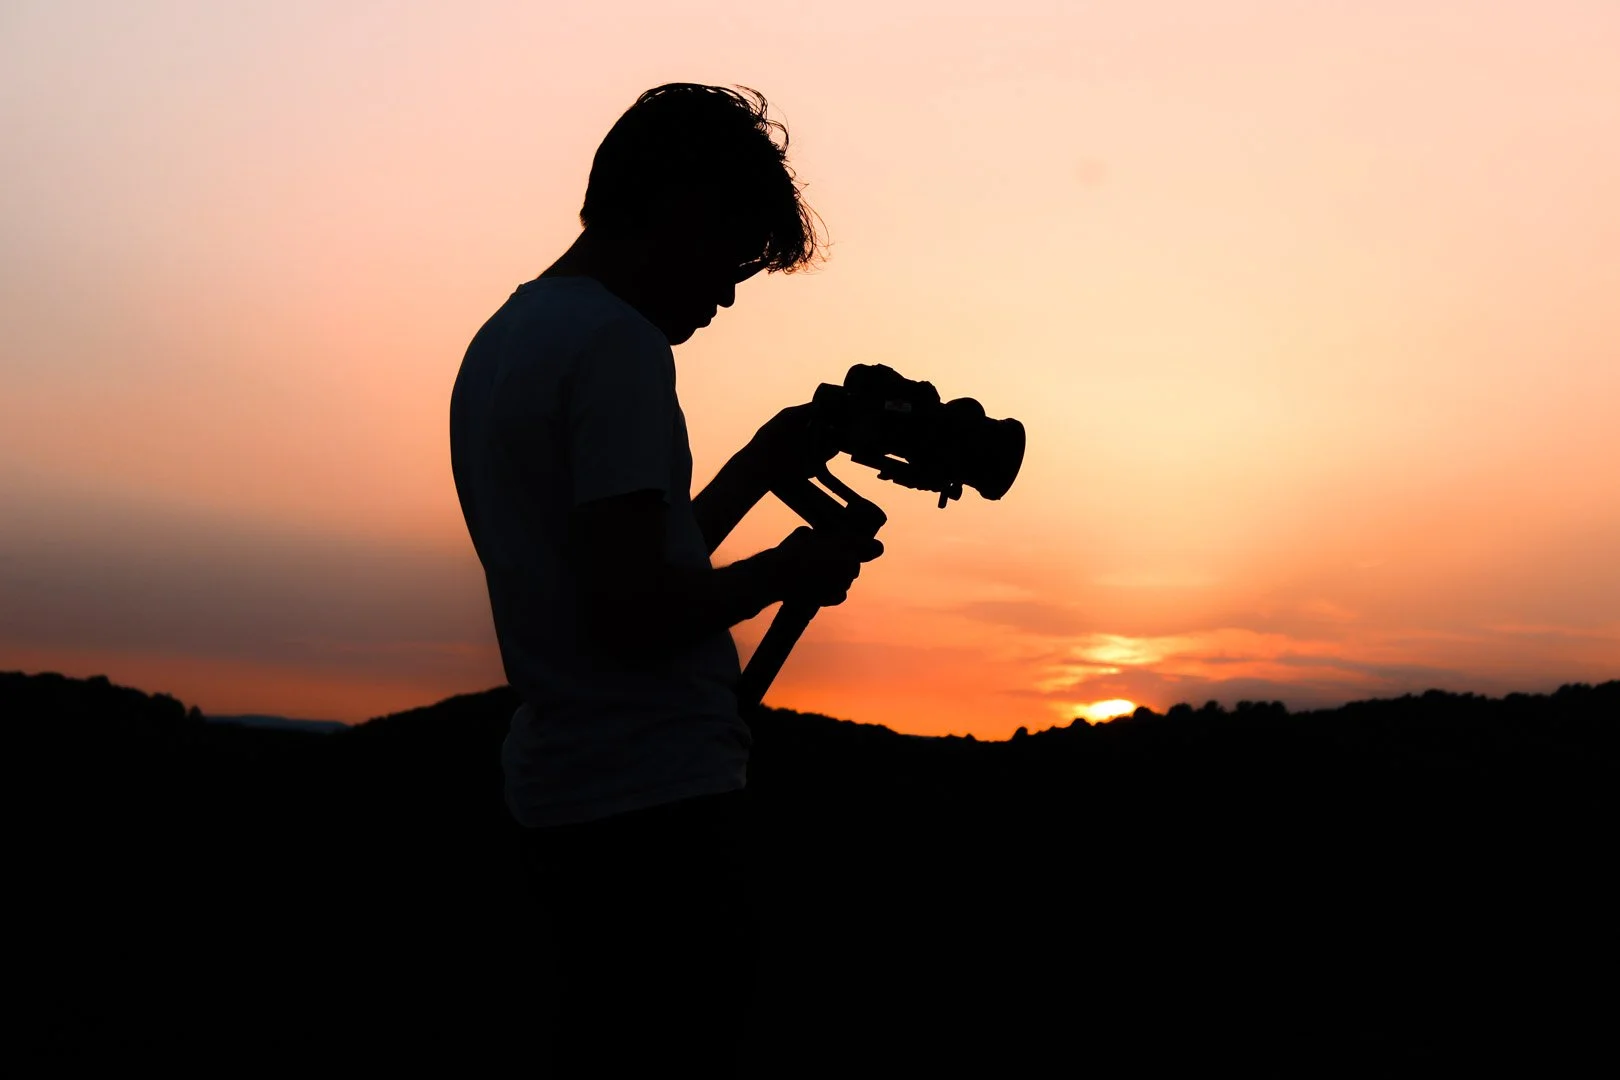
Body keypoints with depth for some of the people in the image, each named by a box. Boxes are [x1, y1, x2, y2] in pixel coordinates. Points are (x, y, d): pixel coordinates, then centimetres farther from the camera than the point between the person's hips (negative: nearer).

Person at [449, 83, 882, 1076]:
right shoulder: (618, 344, -14)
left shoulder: (503, 340, 16)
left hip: (564, 797, 9)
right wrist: (785, 573, -7)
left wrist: (761, 466, 17)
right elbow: (632, 611, -22)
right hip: (659, 805, -9)